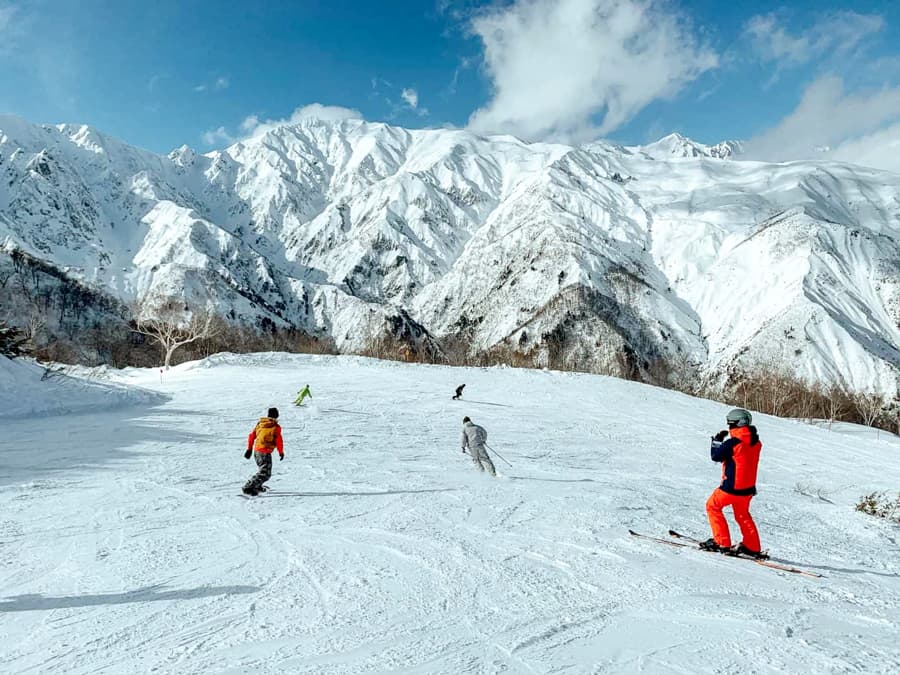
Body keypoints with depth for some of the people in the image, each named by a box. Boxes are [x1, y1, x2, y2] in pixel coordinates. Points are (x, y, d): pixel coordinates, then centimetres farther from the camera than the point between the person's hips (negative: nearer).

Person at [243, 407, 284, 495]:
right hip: (265, 452, -8)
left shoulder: (260, 423, 10)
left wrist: (249, 449, 22)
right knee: (265, 474, -6)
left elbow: (251, 436, 13)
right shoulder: (276, 427, -8)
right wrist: (281, 452, 3)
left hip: (256, 450, 8)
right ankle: (248, 487, -16)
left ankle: (257, 486, 35)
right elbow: (279, 441, -10)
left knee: (263, 469, 27)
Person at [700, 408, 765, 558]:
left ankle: (722, 542, 9)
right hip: (748, 487, 7)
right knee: (743, 515, 24)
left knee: (712, 506, 11)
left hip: (732, 487, -7)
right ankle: (752, 547, 27)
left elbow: (716, 456, -10)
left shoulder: (733, 443, -20)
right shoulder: (755, 442, 3)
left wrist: (717, 441, 4)